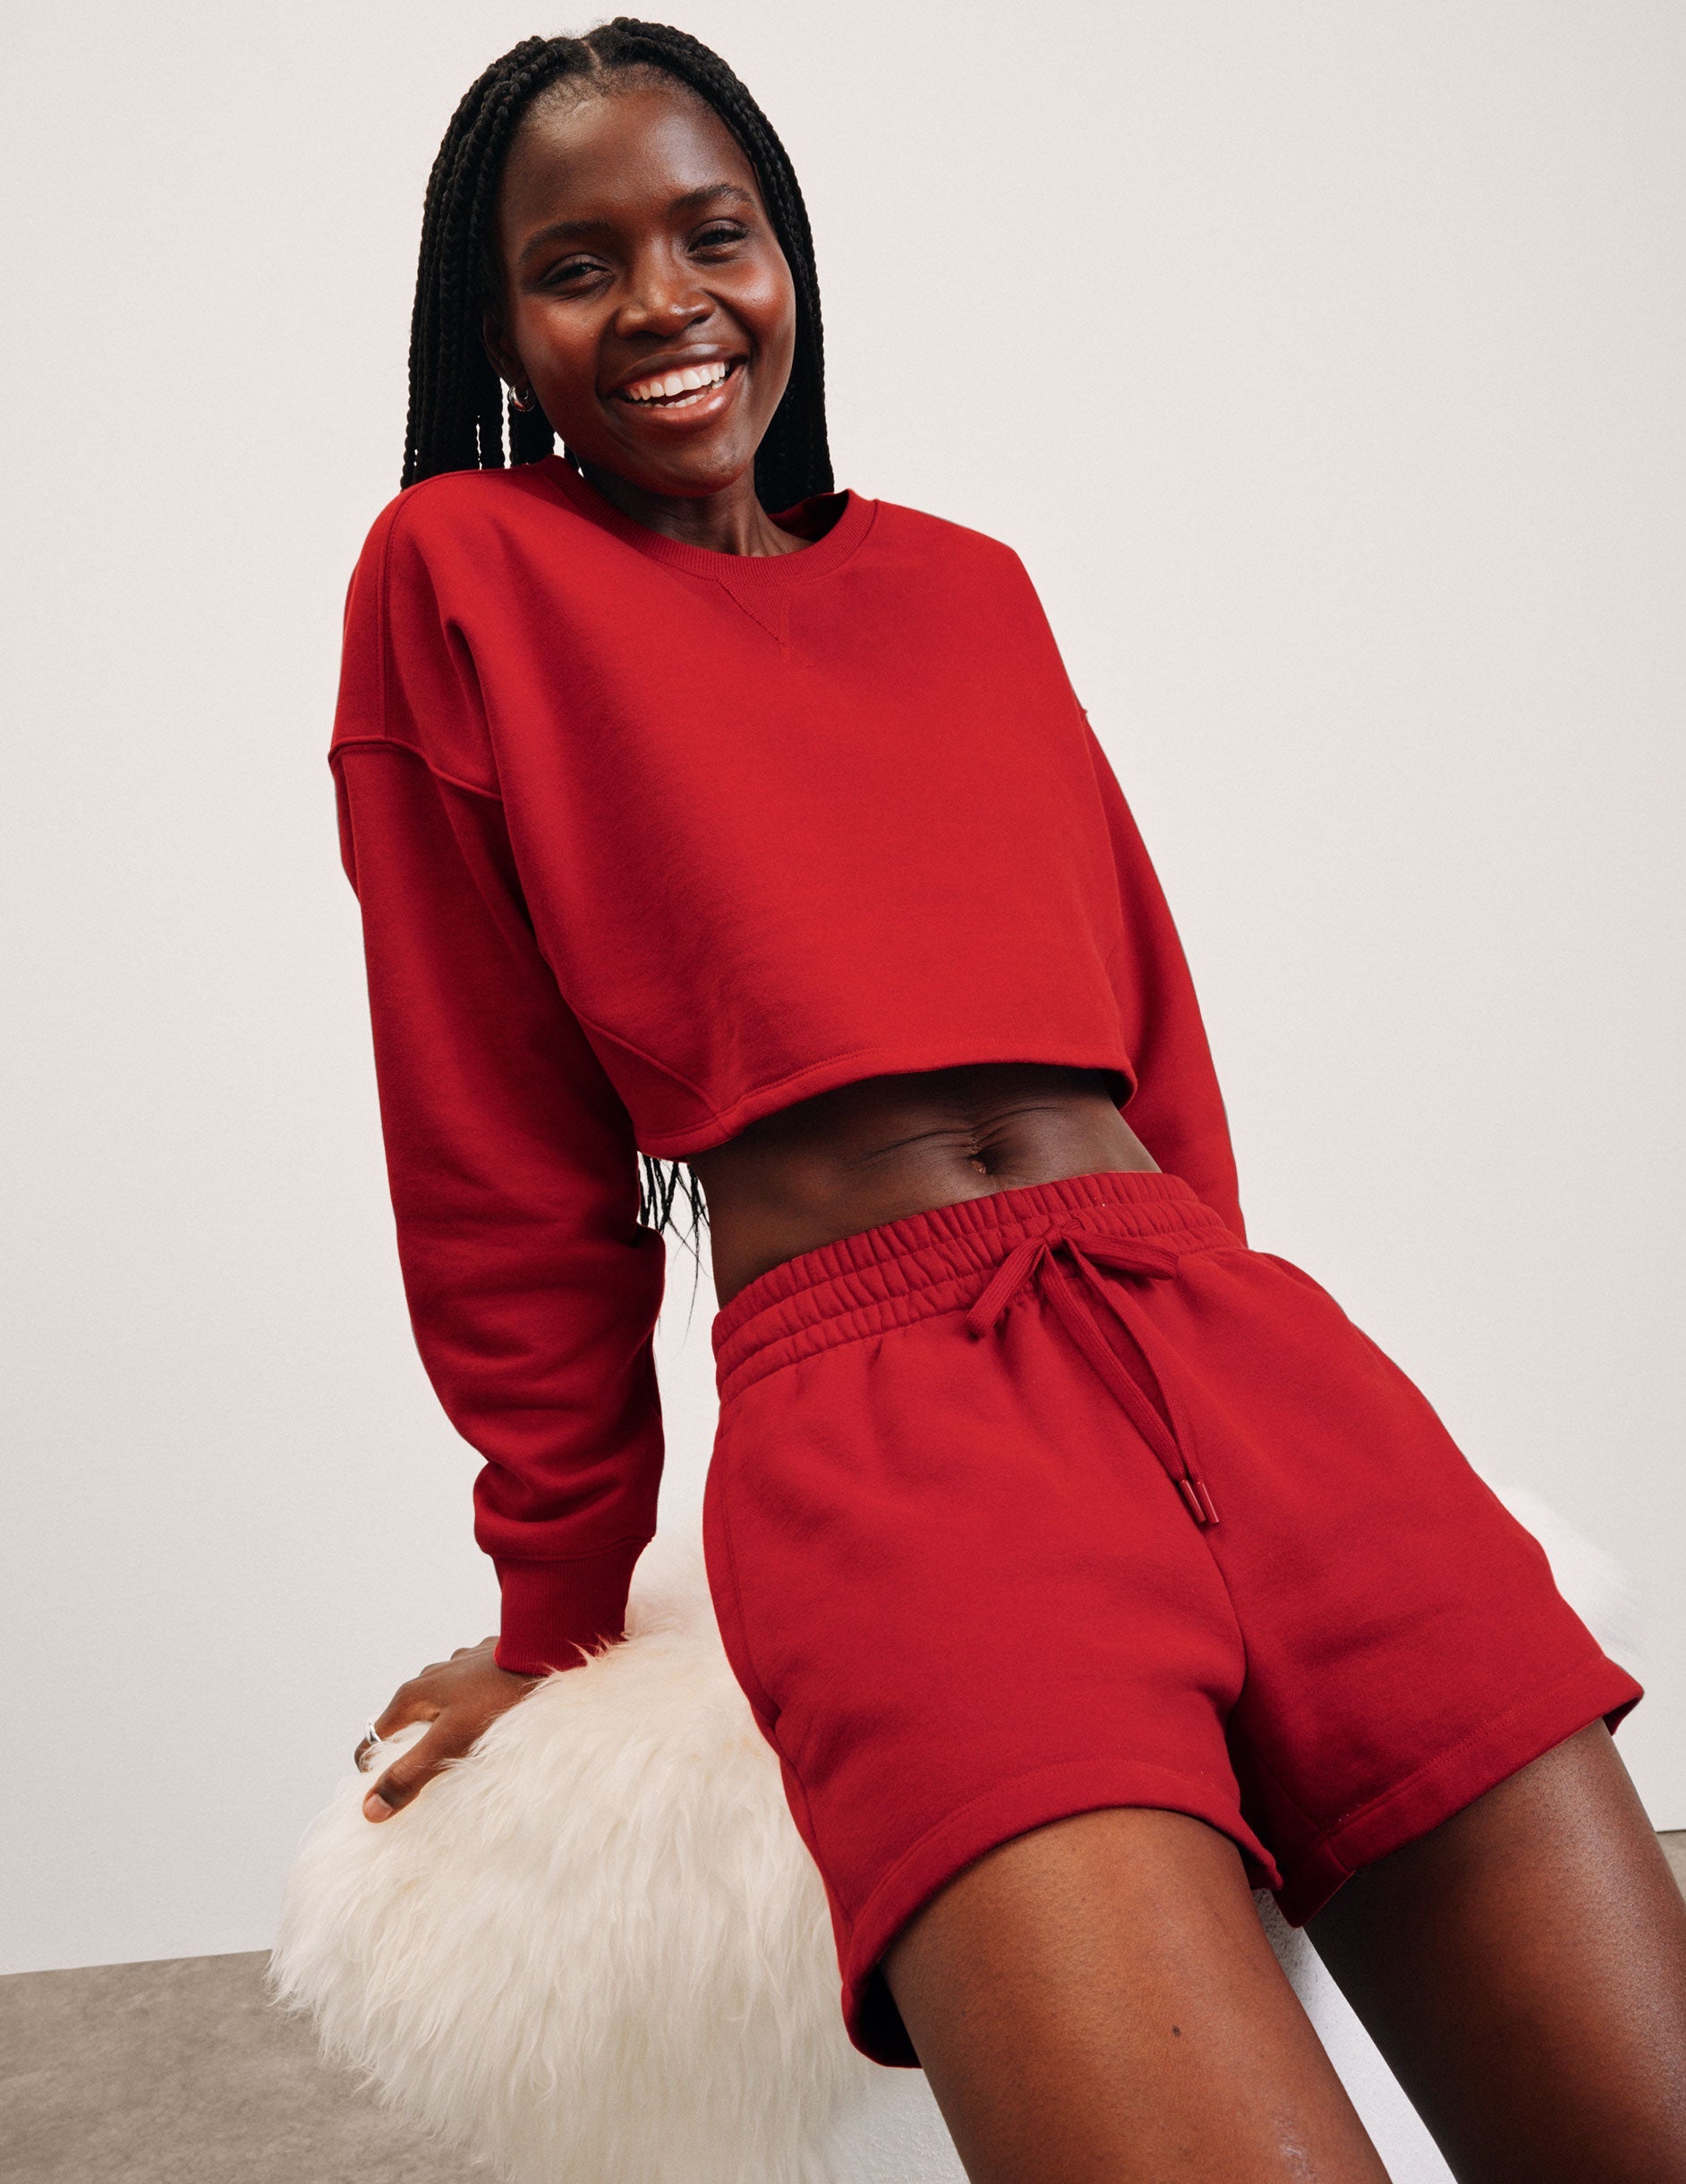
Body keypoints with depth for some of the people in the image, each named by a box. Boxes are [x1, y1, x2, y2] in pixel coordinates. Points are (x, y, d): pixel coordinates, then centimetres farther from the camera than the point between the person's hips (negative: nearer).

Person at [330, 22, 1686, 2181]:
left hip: (1226, 1334, 5)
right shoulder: (458, 573, 8)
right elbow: (500, 1140, 8)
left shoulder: (962, 583, 22)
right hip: (862, 1394, -4)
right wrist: (562, 1600, 12)